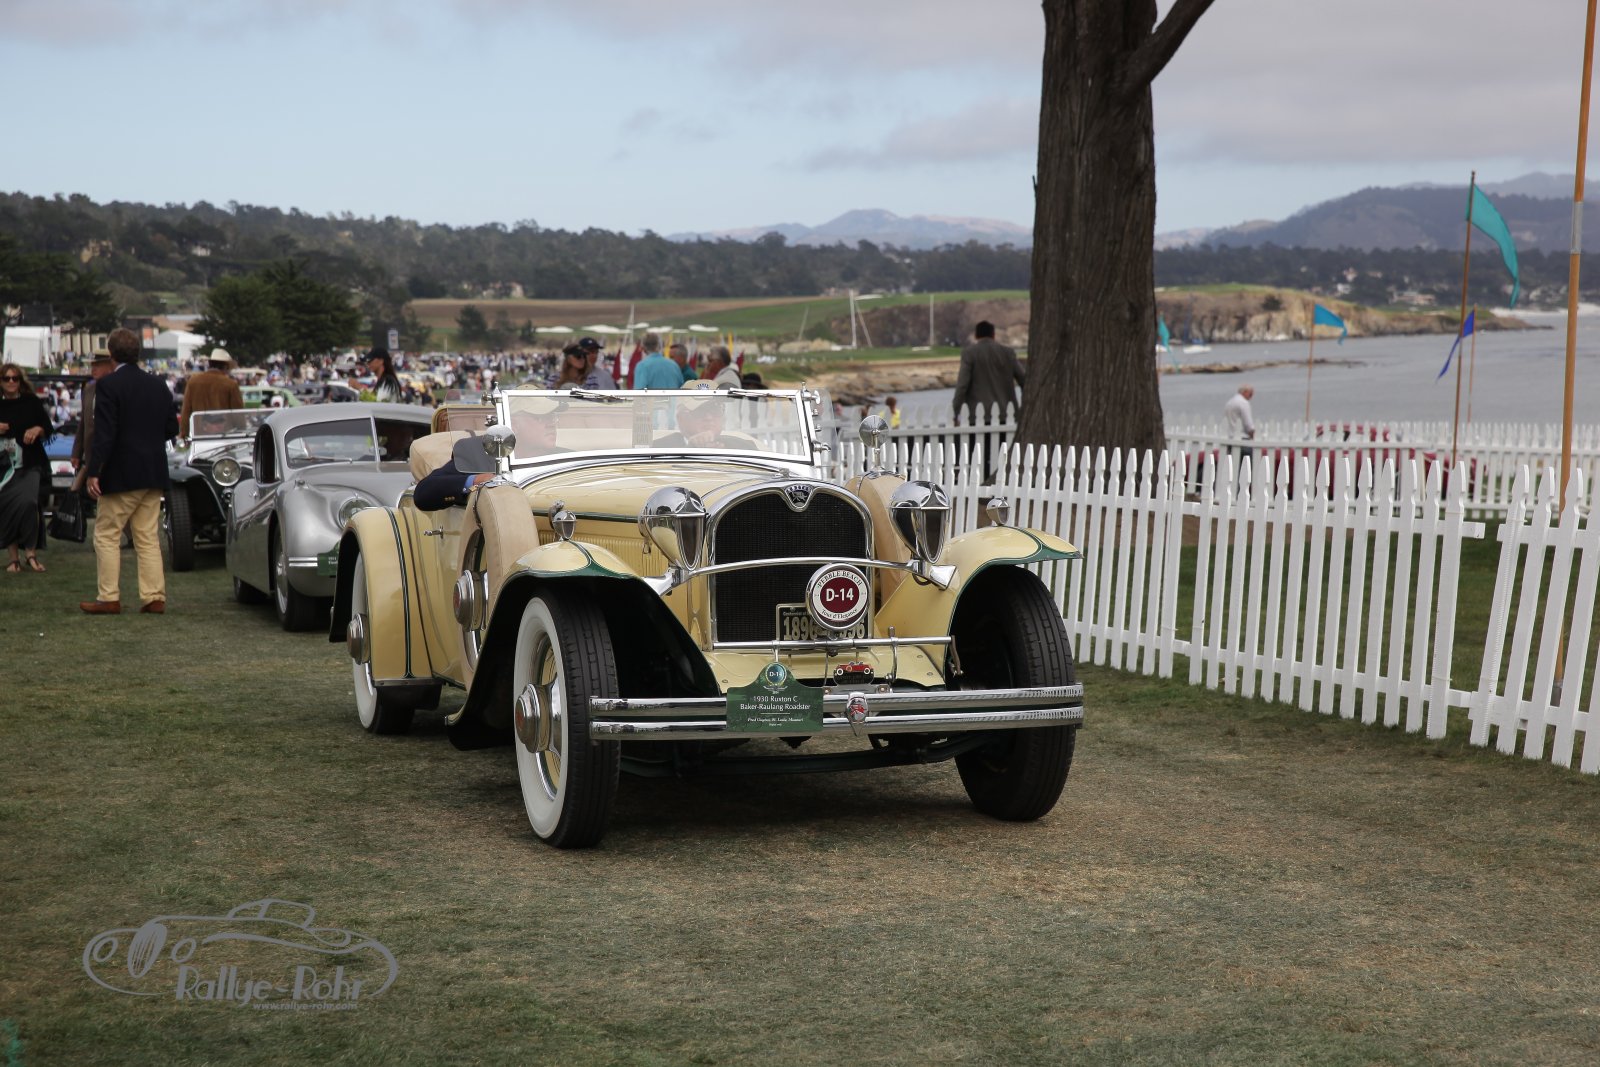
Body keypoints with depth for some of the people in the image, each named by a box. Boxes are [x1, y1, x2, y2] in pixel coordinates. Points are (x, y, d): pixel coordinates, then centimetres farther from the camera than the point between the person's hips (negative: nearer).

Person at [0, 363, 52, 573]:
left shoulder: (32, 402, 3)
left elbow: (48, 428, 9)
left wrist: (37, 429, -12)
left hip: (29, 465, -2)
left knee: (27, 502, -21)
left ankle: (31, 552, -8)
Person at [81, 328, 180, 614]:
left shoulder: (108, 385, -11)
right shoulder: (158, 385, 8)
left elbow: (104, 432, -16)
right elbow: (172, 429, 10)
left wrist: (93, 472, -15)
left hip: (122, 473, -6)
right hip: (154, 474, 6)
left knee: (107, 535, 3)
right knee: (148, 538, 9)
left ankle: (108, 598, 2)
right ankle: (154, 598, 6)